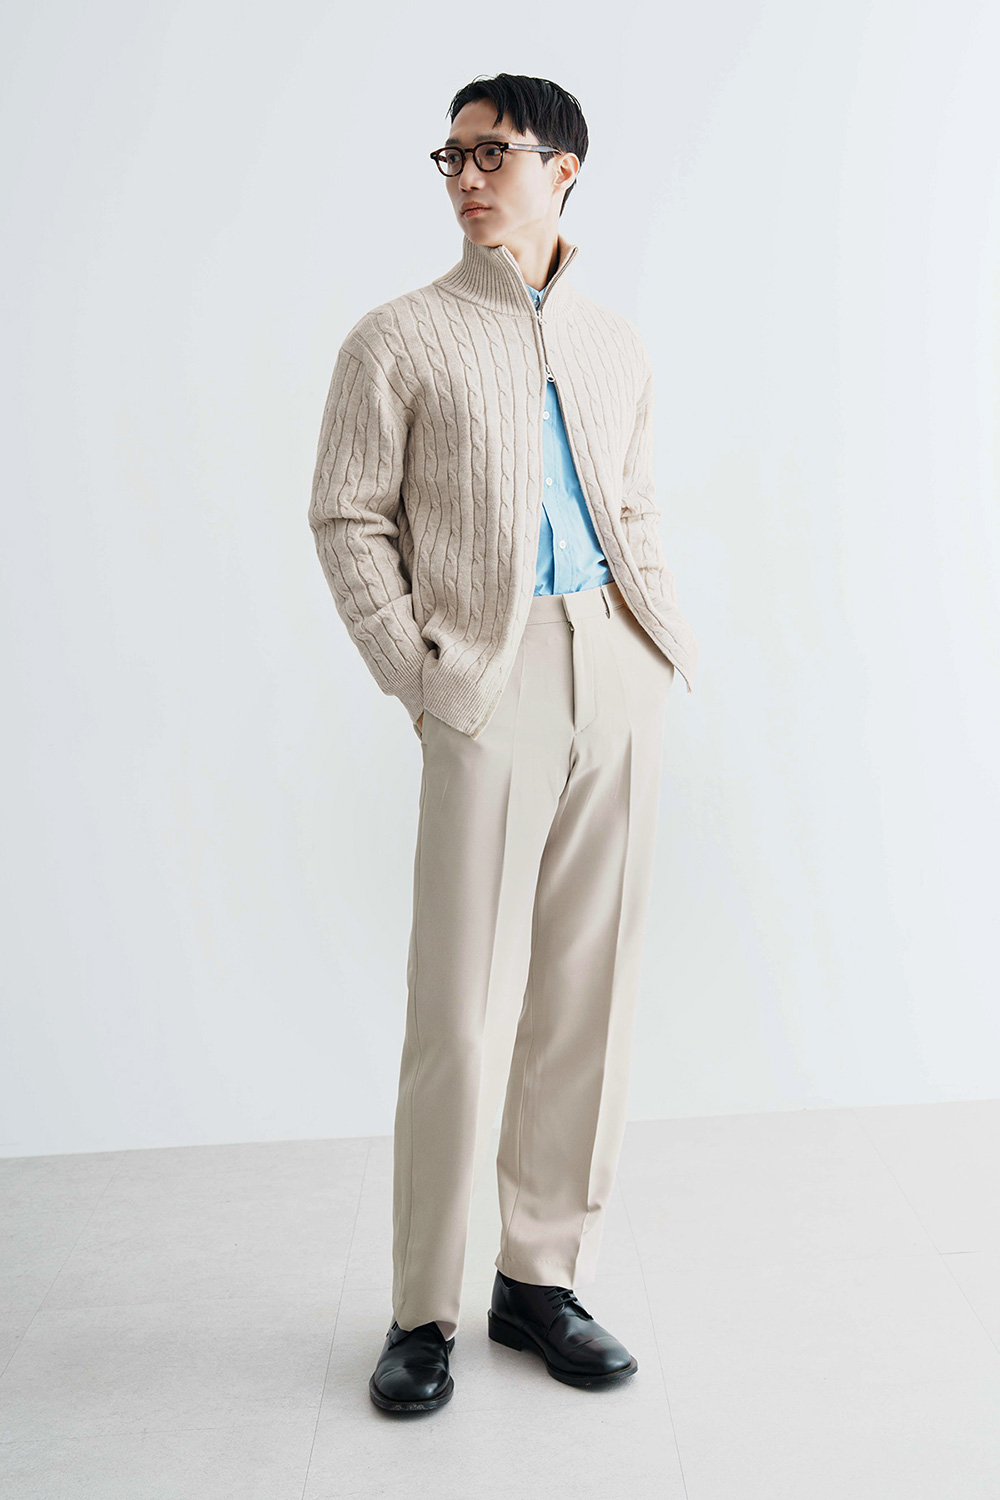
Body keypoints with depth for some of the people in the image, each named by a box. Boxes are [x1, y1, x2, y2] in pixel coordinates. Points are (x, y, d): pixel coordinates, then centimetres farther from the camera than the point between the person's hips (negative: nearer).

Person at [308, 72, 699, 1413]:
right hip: (490, 687, -4)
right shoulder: (399, 339, 5)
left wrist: (671, 634, 8)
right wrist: (415, 675, -7)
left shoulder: (617, 347, 18)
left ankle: (544, 1276, 20)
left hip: (621, 687, 5)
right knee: (463, 1009, -4)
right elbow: (347, 520, 2)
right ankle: (423, 1310, 11)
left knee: (589, 995, 6)